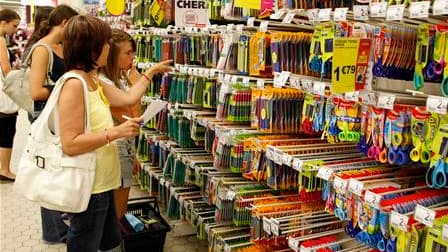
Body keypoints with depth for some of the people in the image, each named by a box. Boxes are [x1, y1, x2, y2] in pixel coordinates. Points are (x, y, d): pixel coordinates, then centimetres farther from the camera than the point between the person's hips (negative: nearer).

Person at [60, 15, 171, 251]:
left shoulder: (93, 81, 8)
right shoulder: (74, 84, -22)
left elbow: (128, 98, 19)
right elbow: (70, 144, -26)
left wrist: (151, 72, 25)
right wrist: (117, 131, -25)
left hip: (101, 184, 10)